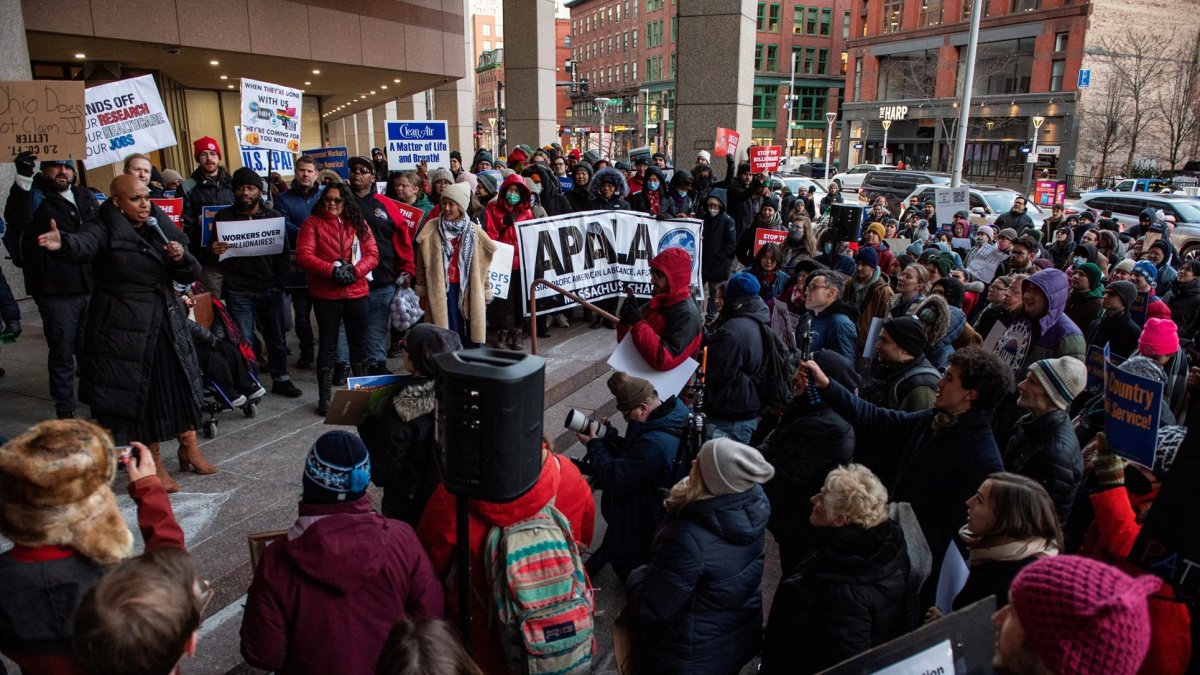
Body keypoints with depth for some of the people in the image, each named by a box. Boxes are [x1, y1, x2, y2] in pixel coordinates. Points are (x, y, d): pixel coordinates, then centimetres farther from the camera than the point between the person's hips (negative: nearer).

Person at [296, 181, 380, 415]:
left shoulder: (358, 223, 8)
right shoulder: (312, 223, -1)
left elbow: (372, 254, 1)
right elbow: (303, 256, -10)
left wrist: (355, 271, -16)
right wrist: (332, 270, -21)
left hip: (357, 293, 3)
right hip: (326, 295, -3)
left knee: (358, 343, 12)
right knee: (328, 345, 3)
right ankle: (325, 398, 12)